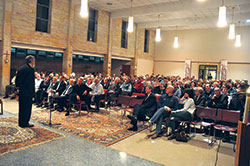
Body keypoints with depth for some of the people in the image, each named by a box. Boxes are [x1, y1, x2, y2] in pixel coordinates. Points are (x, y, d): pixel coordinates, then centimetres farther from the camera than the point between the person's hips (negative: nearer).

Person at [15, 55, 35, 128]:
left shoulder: (21, 68, 12)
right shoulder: (30, 69, -16)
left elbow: (17, 79, 15)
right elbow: (31, 82, -18)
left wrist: (18, 88, 18)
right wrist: (32, 92, -13)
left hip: (21, 91, 9)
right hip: (27, 92, -9)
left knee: (22, 107, 16)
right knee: (27, 107, 1)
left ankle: (21, 122, 27)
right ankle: (24, 123, 8)